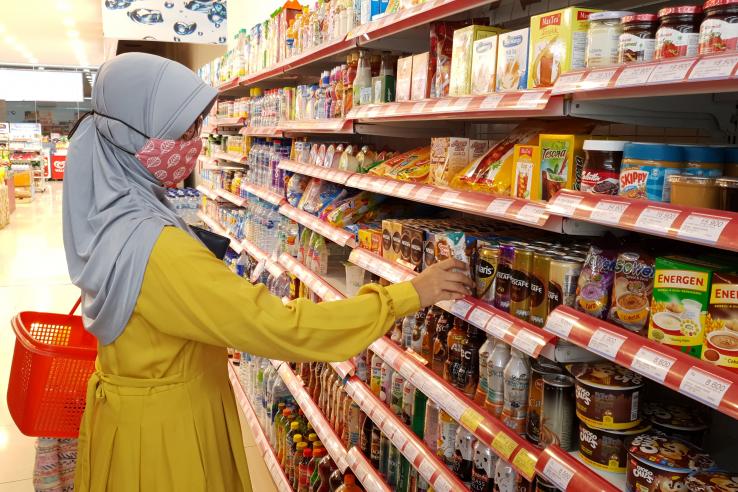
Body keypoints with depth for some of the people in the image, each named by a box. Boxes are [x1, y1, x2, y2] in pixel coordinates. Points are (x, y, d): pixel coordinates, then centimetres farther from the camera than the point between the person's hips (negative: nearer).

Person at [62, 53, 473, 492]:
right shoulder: (151, 245, -33)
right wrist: (409, 295, -29)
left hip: (139, 403, 9)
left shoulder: (113, 211, -3)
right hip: (162, 424, -9)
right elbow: (281, 327, -35)